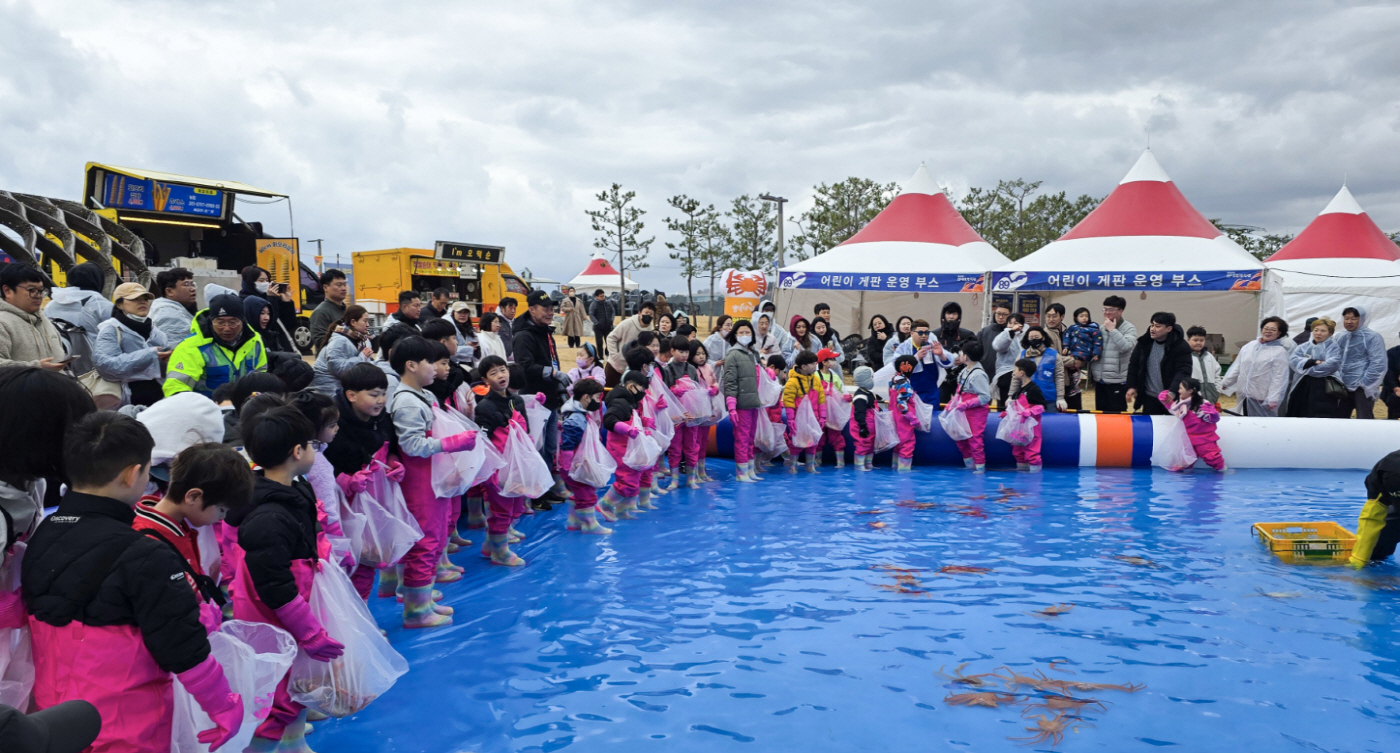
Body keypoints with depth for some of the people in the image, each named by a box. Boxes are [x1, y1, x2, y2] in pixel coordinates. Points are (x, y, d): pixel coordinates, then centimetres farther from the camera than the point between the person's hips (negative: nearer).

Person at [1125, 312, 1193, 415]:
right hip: (1150, 398, 4)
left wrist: (1172, 392, -33)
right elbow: (1133, 365, 12)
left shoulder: (1181, 346, -12)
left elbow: (1184, 372, -20)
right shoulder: (1144, 343, 2)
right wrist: (1131, 386, 4)